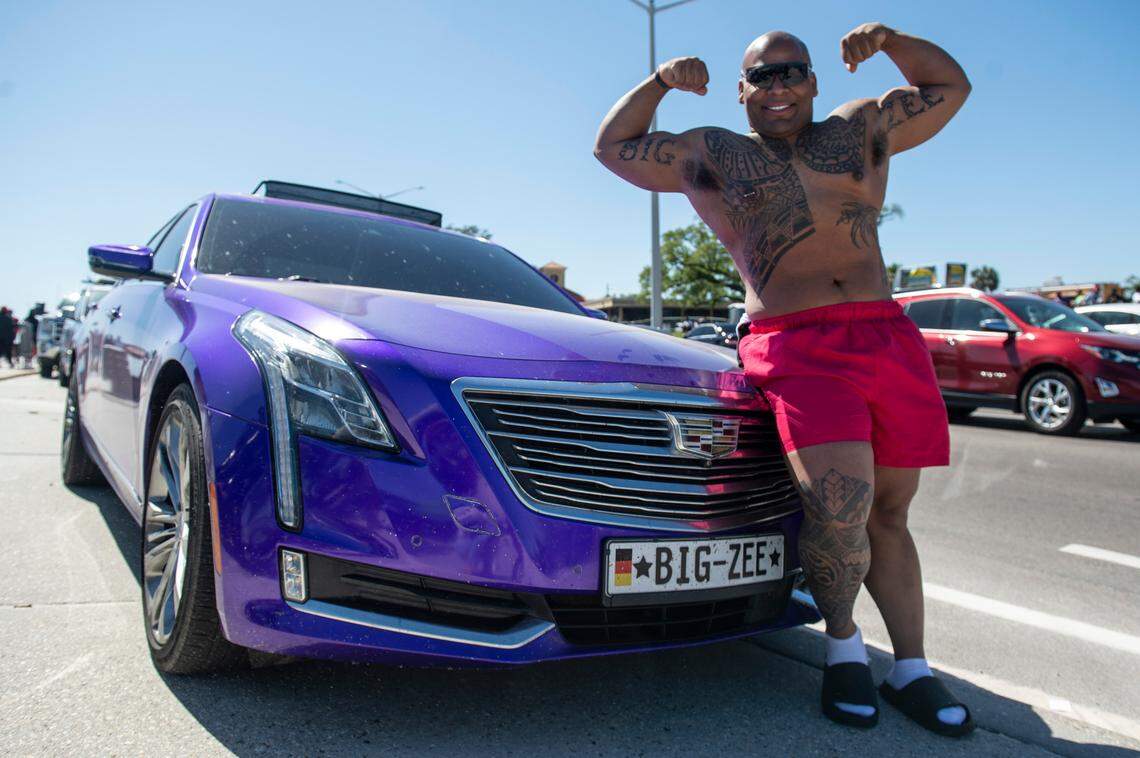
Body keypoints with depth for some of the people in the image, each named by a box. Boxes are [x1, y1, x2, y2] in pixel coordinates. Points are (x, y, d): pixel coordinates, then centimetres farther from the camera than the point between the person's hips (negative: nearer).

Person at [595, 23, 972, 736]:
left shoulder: (861, 129, 21)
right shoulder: (710, 154, 15)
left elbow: (950, 86, 30)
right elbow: (612, 144, 20)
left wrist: (890, 40, 14)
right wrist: (660, 81, 7)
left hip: (891, 338, 4)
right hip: (796, 348, -3)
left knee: (887, 516, 8)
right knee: (839, 508, -22)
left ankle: (912, 670, 22)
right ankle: (844, 643, 6)